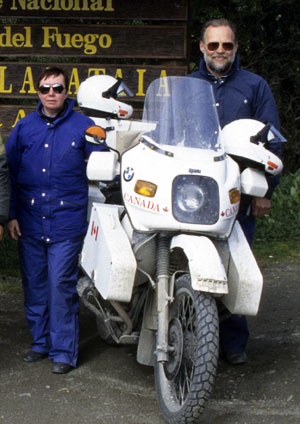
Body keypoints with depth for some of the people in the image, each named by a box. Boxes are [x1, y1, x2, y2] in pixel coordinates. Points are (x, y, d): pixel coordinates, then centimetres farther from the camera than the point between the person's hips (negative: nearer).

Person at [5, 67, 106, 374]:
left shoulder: (83, 126, 1)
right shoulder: (24, 127, 8)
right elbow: (9, 171, 10)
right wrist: (11, 215, 7)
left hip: (67, 220, -3)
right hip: (30, 220, 3)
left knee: (62, 285, -6)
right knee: (34, 284, 10)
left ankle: (63, 351, 3)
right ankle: (40, 342, 24)